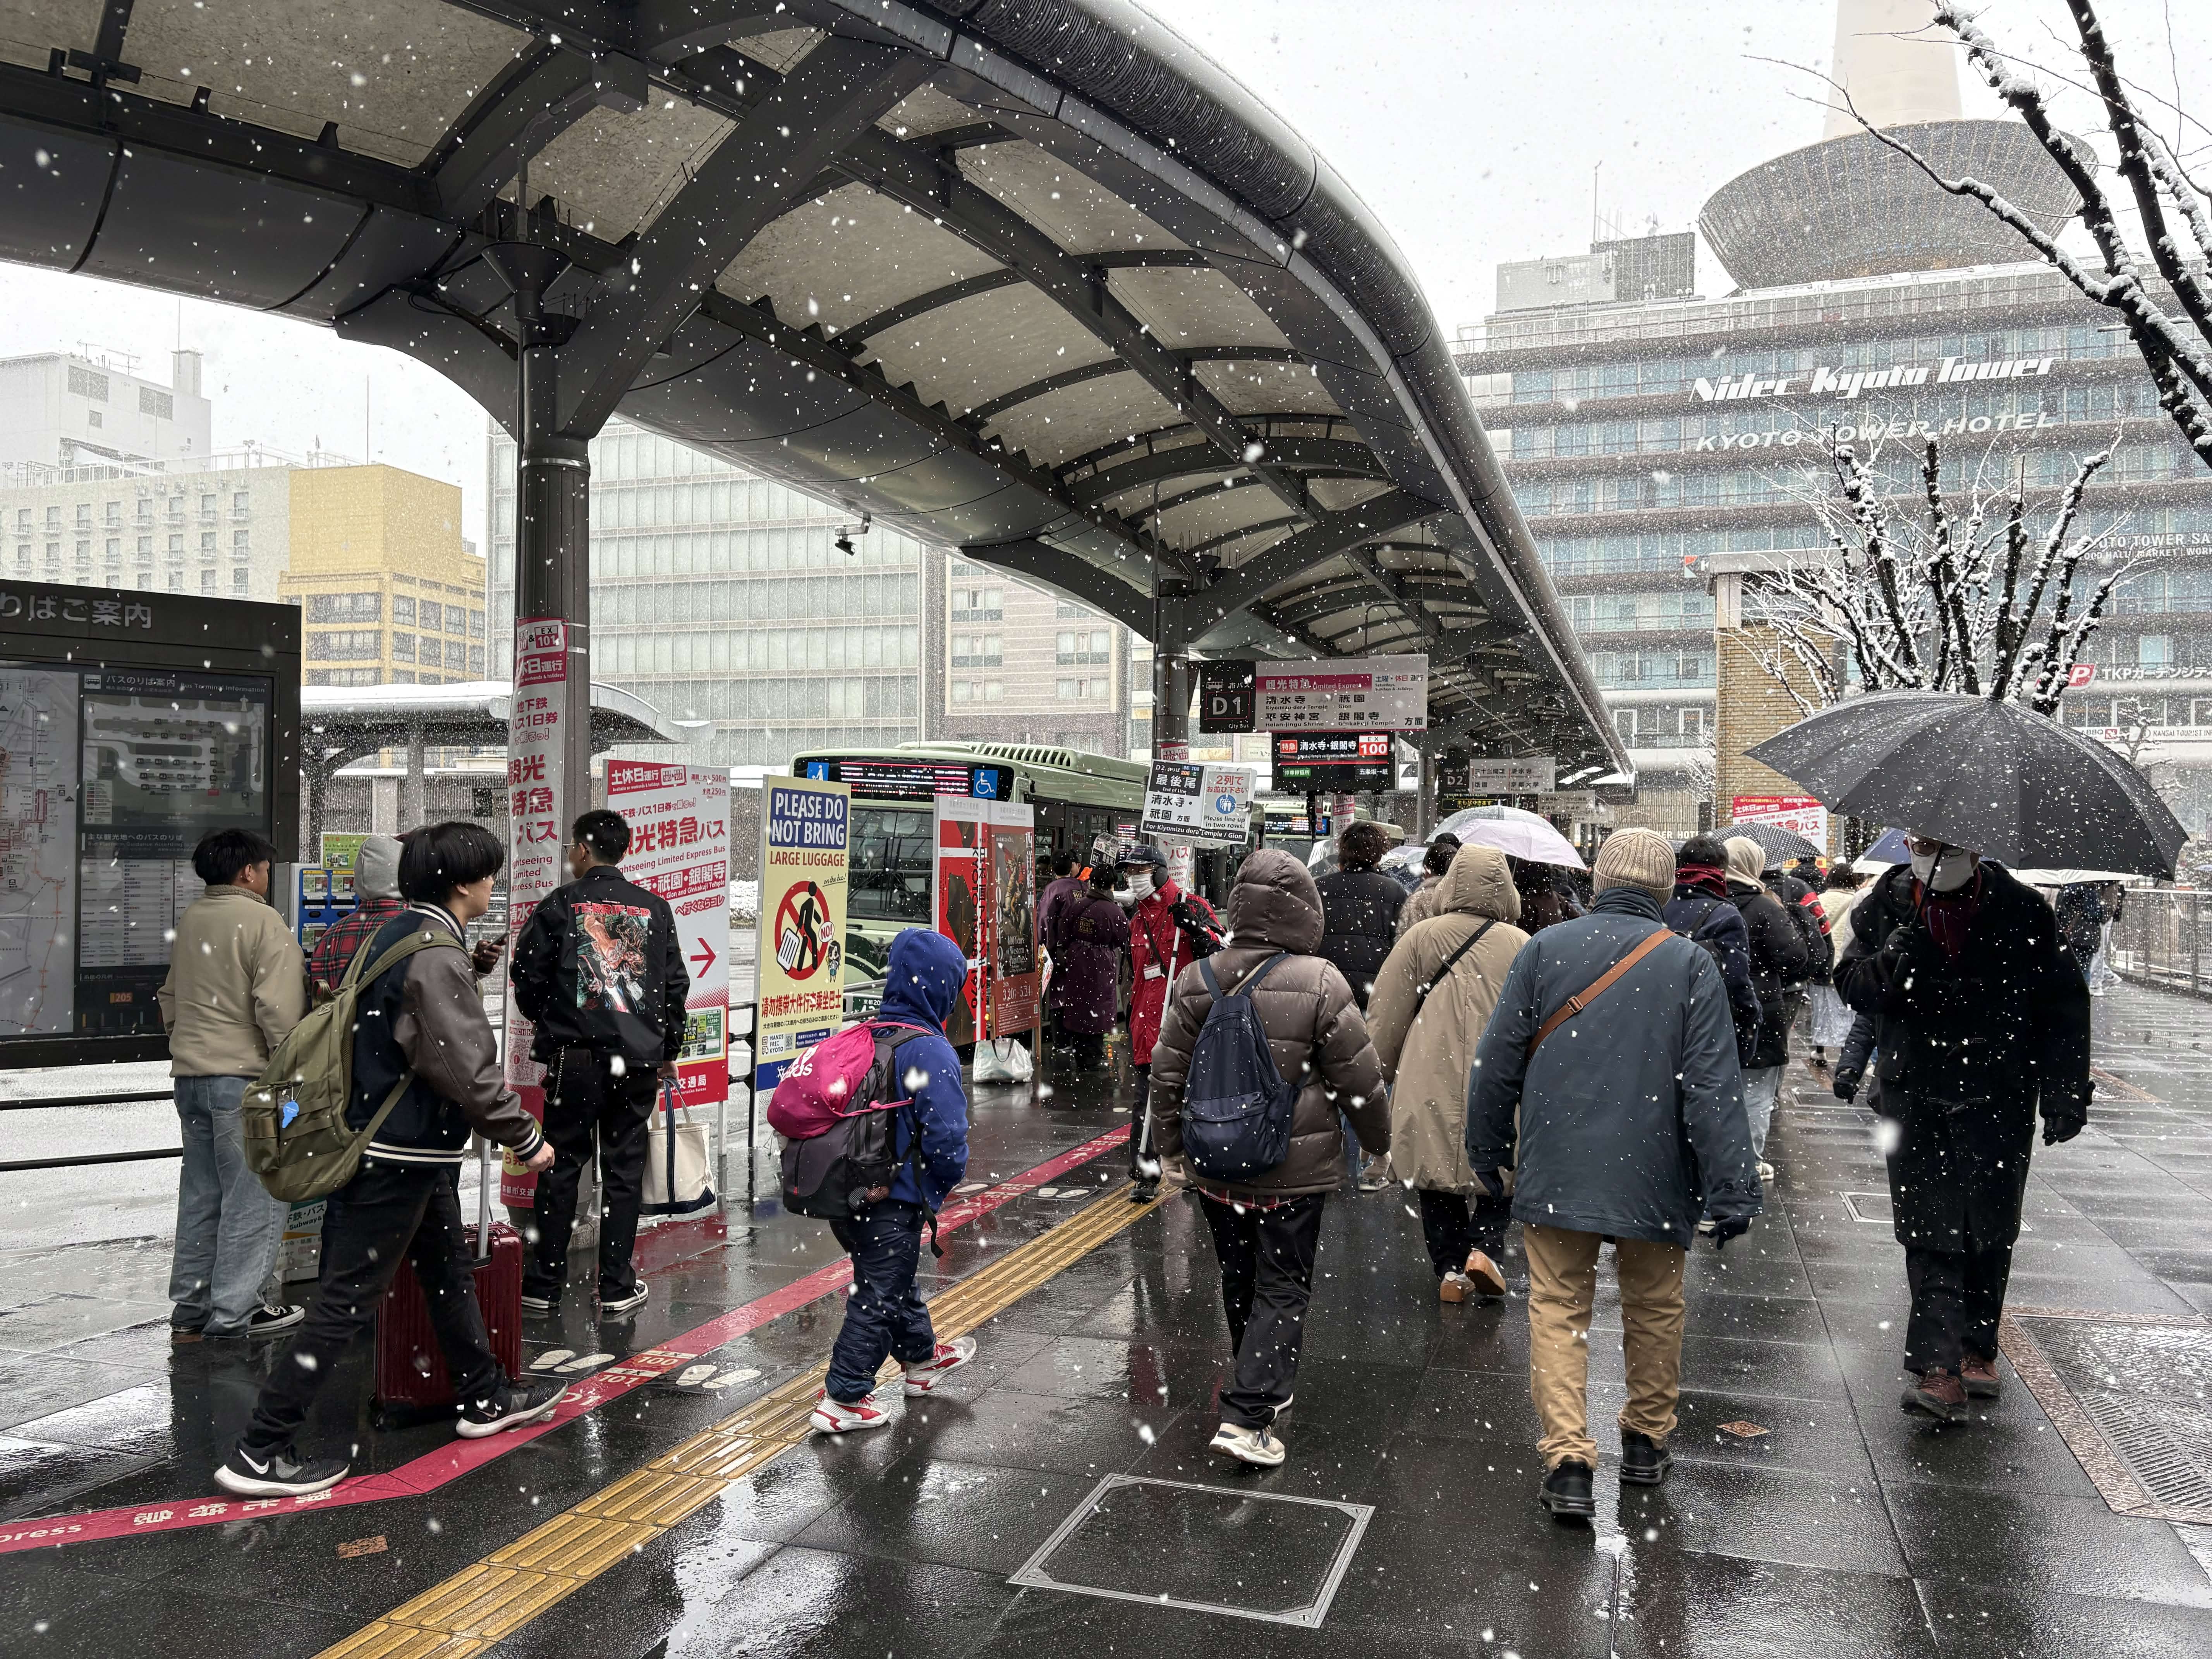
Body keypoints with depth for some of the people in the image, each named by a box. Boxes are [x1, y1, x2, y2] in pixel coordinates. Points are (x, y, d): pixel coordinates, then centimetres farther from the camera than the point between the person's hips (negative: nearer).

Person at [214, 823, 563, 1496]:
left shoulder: (398, 934, 8)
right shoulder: (437, 956, -22)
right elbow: (469, 1070, -22)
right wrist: (526, 1141, -11)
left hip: (414, 1151, 11)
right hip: (400, 1156, -11)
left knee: (452, 1270, 22)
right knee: (346, 1302, -3)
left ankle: (485, 1397, 37)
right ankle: (260, 1452, 5)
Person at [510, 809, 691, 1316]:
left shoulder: (559, 905, -3)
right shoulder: (655, 909, 5)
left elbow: (528, 976, -2)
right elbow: (676, 984, 7)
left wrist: (548, 1022, 19)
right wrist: (669, 1050, 18)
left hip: (574, 1056, -2)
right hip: (639, 1060, 2)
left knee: (561, 1167, 8)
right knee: (624, 1169, 9)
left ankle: (544, 1284, 14)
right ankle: (617, 1286, 13)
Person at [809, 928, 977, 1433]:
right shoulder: (931, 1053, -19)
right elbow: (945, 1134, -23)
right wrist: (952, 1175, -3)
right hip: (895, 1199, -8)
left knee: (894, 1278, 25)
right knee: (880, 1296, 5)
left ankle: (923, 1359, 44)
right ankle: (843, 1399, 10)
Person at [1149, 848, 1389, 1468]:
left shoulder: (1197, 981, -3)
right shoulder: (1320, 983, -14)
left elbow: (1168, 1073, 4)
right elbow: (1359, 1078, -7)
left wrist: (1171, 1143, 19)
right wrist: (1378, 1137, 11)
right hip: (1294, 1171, -4)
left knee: (1240, 1280, 20)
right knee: (1284, 1288, 5)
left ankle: (1265, 1388, 37)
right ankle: (1247, 1414, -2)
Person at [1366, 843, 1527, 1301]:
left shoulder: (1422, 938, -3)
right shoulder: (1523, 946, -1)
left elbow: (1384, 1016, 1)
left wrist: (1380, 1073, 14)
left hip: (1429, 1093, 0)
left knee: (1437, 1180, 14)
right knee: (1499, 1175, 18)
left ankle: (1450, 1268, 12)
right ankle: (1483, 1245, 0)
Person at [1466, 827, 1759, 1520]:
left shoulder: (1544, 949, -3)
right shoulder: (1690, 964, -6)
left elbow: (1497, 1063, 1)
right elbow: (1713, 1087, -9)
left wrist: (1486, 1152, 14)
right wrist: (1732, 1191, -5)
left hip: (1555, 1172, 0)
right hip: (1654, 1178, 0)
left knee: (1558, 1308, 6)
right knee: (1654, 1307, 18)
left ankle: (1569, 1459, -2)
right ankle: (1647, 1441, 32)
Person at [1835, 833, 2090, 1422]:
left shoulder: (2020, 910, -1)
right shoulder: (1886, 906, 2)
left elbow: (2063, 1008, 4)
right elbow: (1850, 984, 5)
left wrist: (2064, 1094, -1)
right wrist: (1886, 968, -17)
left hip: (1999, 1098, 0)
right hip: (1914, 1096, 0)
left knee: (1989, 1231, 8)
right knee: (1931, 1231, -5)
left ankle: (1978, 1349, 27)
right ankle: (1939, 1370, -6)